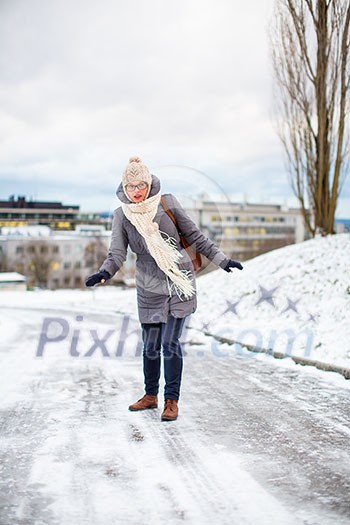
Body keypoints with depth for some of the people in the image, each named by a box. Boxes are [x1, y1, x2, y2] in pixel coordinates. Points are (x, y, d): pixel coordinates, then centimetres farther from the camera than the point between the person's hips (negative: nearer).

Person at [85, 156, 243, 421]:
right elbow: (117, 253, -4)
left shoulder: (167, 203, -3)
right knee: (150, 345, 6)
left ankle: (172, 400, 7)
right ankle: (151, 395, 26)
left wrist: (221, 259, 5)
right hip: (149, 288, 2)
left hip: (179, 283, -2)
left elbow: (194, 235, 5)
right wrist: (105, 272, -24)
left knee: (170, 343, -6)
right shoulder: (122, 214, 1)